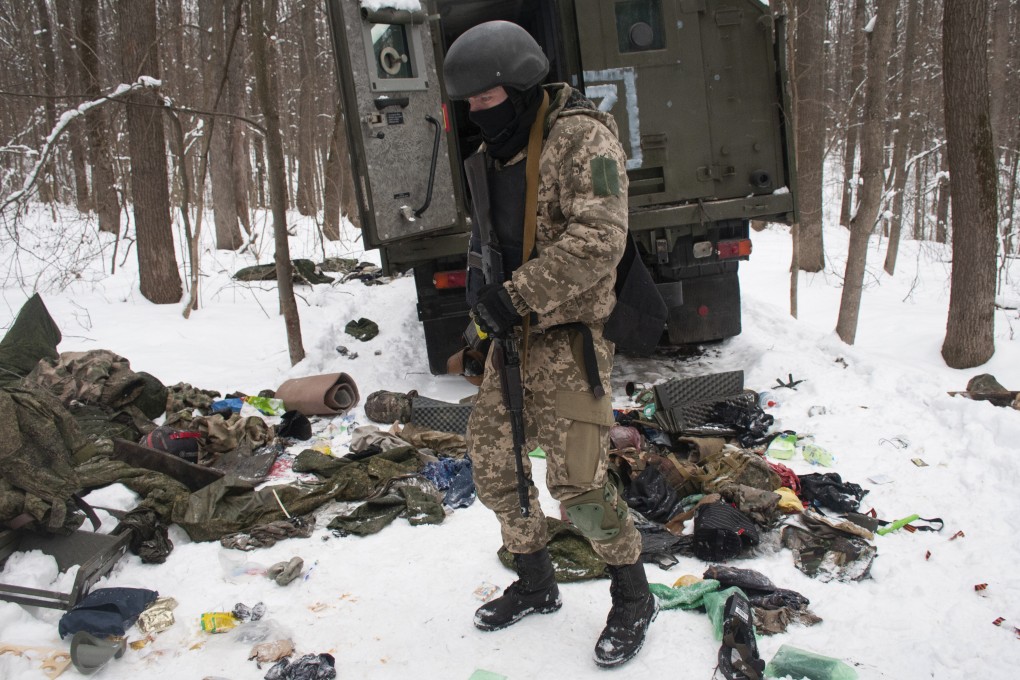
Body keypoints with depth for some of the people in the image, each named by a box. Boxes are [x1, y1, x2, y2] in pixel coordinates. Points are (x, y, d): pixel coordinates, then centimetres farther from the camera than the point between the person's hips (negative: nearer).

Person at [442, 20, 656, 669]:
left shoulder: (582, 138, -15)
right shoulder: (493, 154, 11)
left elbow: (599, 239, -25)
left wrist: (517, 297, -23)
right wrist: (480, 279, 1)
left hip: (567, 333, -8)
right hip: (513, 333, 9)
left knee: (577, 480, -11)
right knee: (492, 460, 12)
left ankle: (634, 597, 15)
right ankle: (537, 583, 32)